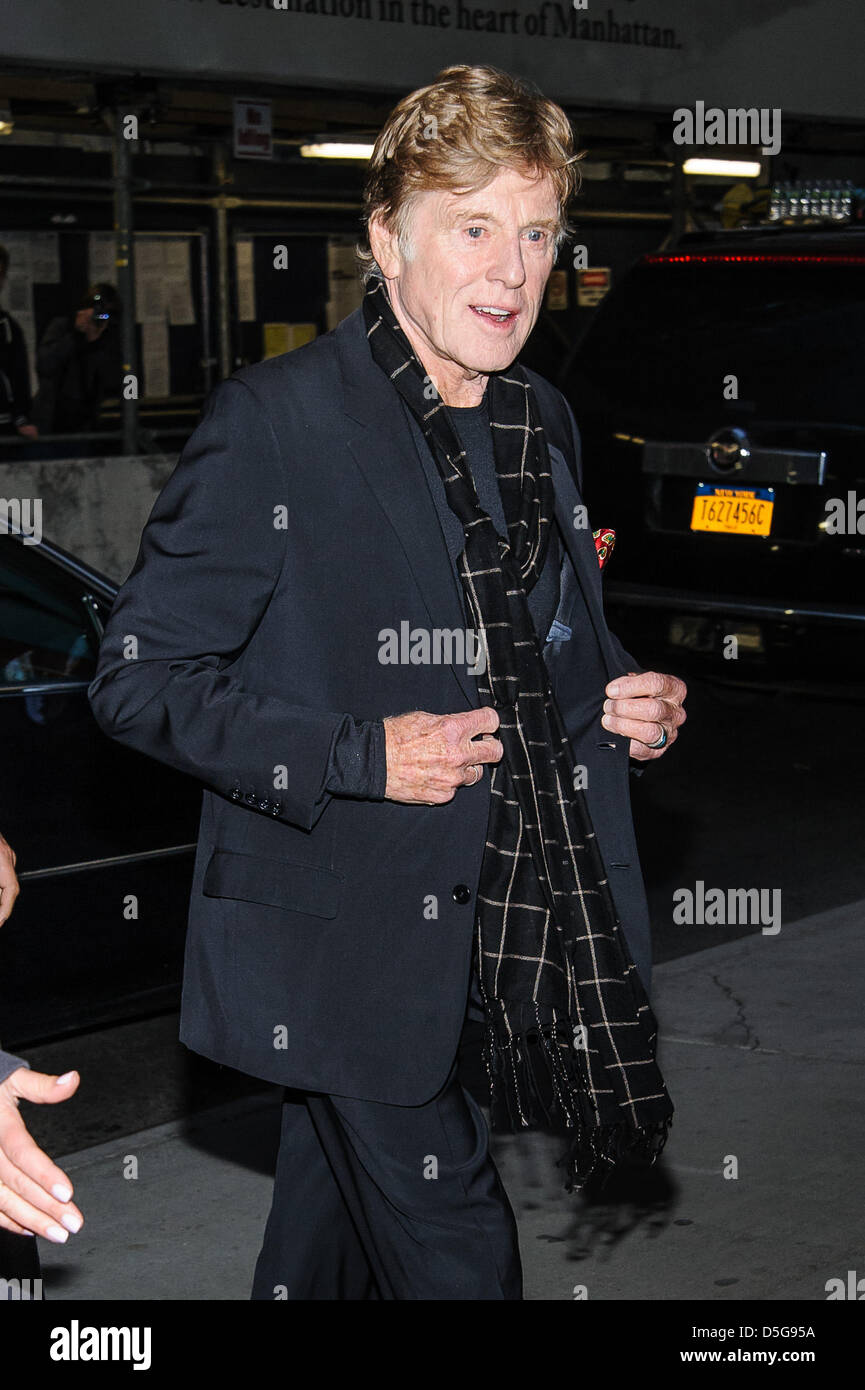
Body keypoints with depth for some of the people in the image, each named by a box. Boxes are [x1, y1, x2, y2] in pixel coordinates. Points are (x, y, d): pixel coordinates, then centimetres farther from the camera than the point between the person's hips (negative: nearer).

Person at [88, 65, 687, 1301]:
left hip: (494, 921, 7)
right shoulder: (276, 421, -15)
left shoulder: (542, 422, 9)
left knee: (332, 1243, 22)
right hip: (344, 939, -7)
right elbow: (138, 678, -13)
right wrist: (358, 757, -23)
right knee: (455, 1260, -1)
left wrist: (618, 700, 0)